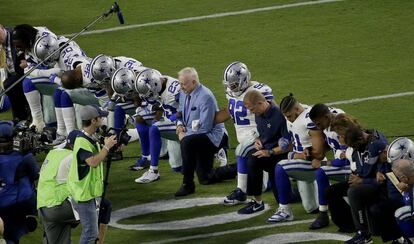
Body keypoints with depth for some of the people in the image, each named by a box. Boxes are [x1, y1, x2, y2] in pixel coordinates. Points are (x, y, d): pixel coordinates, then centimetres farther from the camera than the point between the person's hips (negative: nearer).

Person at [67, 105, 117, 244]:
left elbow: (98, 158, 21)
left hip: (91, 191, 10)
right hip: (83, 194, -10)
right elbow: (93, 162, -32)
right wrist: (106, 147, -22)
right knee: (90, 232, -8)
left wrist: (109, 147, 6)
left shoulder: (92, 138, 9)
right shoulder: (82, 141, -22)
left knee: (91, 230, 17)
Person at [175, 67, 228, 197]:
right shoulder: (184, 93, 3)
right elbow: (180, 112, 19)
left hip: (213, 136, -9)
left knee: (187, 143, -37)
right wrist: (180, 125, -3)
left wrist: (185, 135, -19)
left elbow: (204, 127, -25)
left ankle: (187, 184, -28)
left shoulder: (205, 97, -23)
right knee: (205, 179, 8)